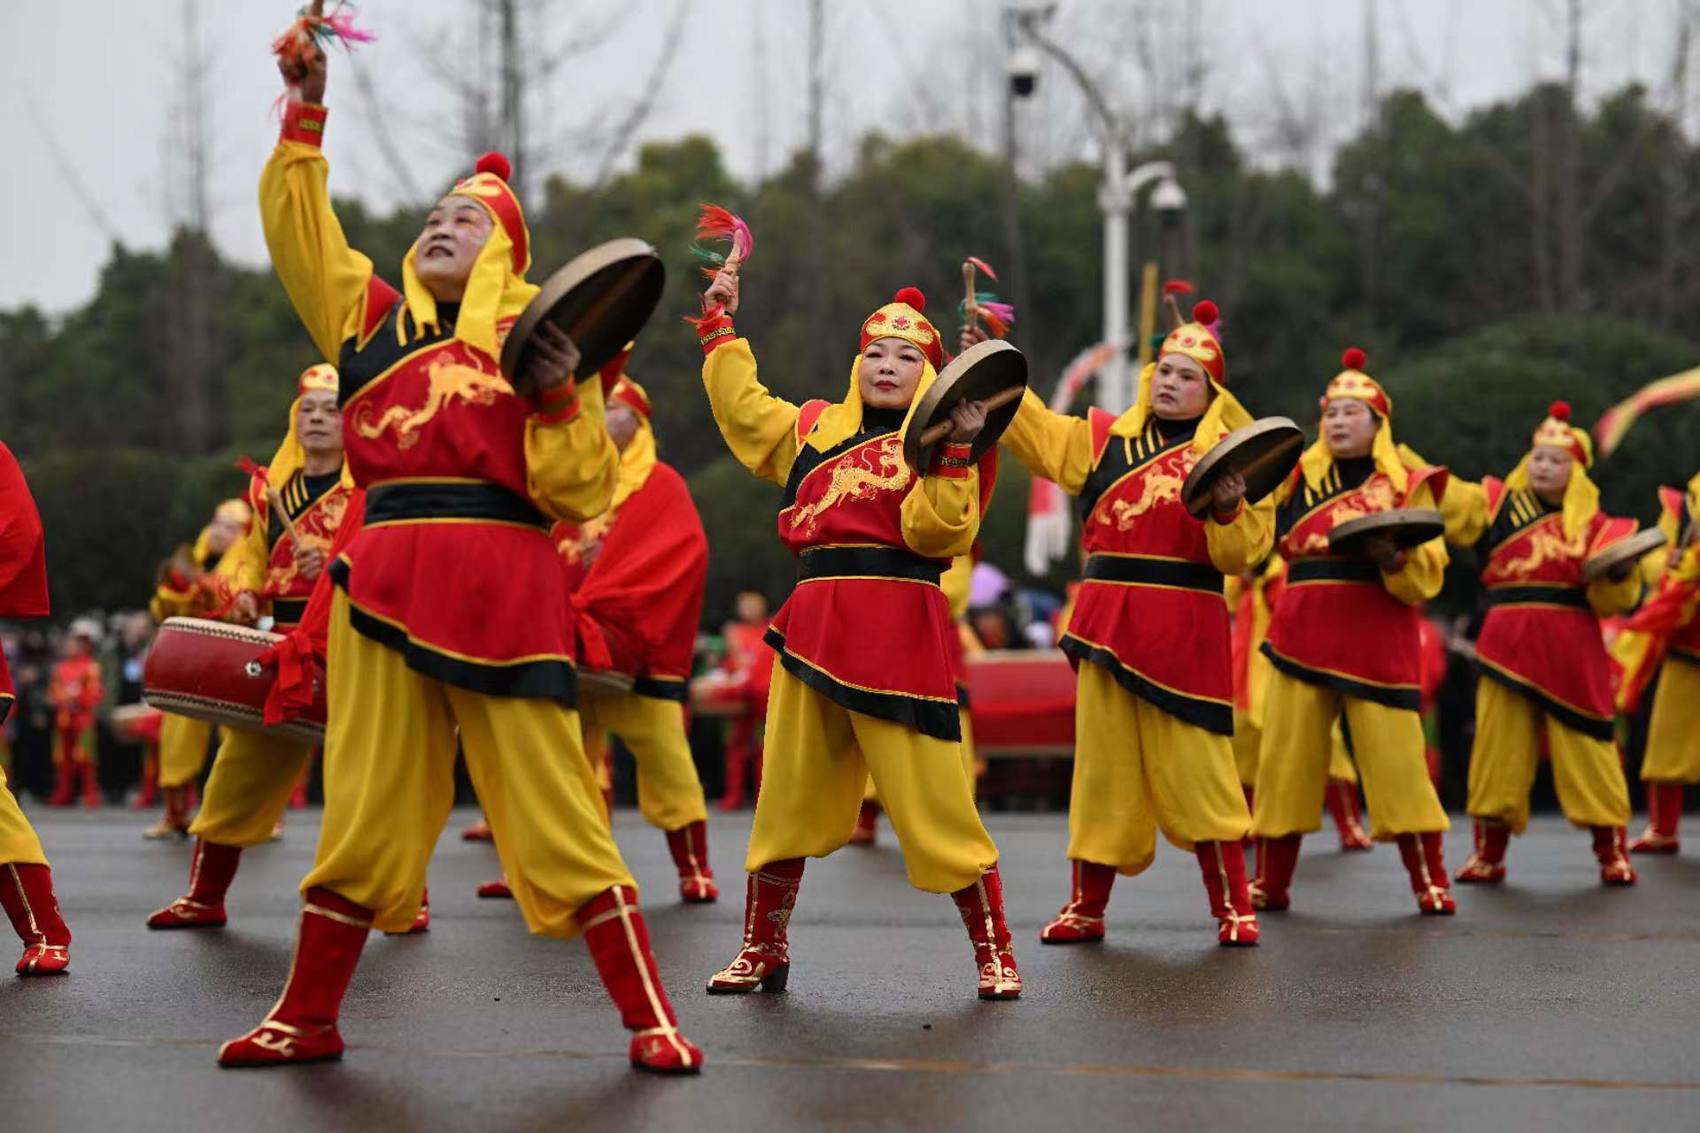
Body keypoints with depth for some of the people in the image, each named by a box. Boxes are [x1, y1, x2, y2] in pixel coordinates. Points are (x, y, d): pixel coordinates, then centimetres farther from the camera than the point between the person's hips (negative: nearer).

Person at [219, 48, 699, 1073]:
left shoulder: (537, 338, 6)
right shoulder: (373, 322, 17)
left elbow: (584, 496, 0)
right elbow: (300, 234, 14)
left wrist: (557, 397, -13)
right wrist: (304, 122, 7)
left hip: (502, 589, -4)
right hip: (385, 585, 4)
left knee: (554, 815, -5)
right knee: (365, 814, 8)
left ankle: (652, 1020, -2)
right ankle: (308, 1018, 19)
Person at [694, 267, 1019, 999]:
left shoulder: (939, 443, 1)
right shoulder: (815, 429, 17)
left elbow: (934, 531, -14)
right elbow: (742, 405, 31)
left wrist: (954, 451, -24)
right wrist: (719, 326, 30)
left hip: (901, 629, -5)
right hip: (813, 627, 5)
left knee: (932, 800, -8)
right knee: (786, 798, 8)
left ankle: (994, 954, 1)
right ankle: (763, 950, 20)